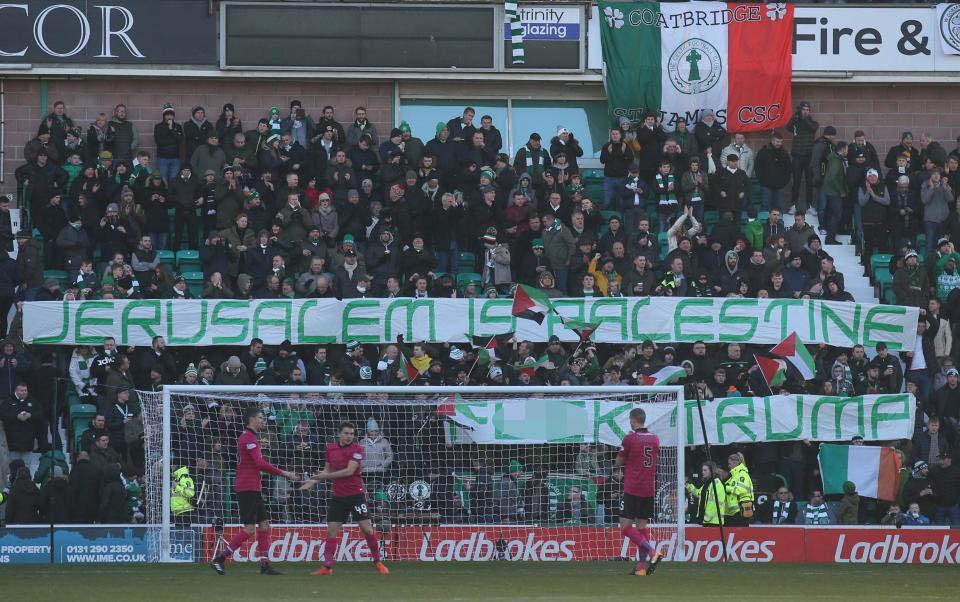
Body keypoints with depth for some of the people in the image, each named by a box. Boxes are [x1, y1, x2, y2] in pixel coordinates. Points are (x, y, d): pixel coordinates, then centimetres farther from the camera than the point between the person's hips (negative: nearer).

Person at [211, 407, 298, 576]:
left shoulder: (247, 437, 19)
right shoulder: (249, 438, -13)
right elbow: (260, 463, -21)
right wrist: (283, 473, -18)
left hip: (253, 489, 10)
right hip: (247, 488, -10)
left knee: (264, 526, 7)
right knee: (249, 529, -11)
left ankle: (265, 564, 6)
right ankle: (219, 559, -8)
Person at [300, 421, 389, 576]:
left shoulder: (356, 449, -9)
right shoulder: (331, 448, 6)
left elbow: (349, 471, -19)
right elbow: (327, 470, 18)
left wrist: (324, 476, -18)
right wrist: (314, 481, 4)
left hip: (356, 494, -4)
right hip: (338, 496, 4)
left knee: (367, 528, -6)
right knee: (331, 531, -1)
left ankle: (378, 563, 8)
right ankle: (327, 567, 2)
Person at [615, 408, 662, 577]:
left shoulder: (630, 439, -11)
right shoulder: (655, 439, 7)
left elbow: (619, 462, 0)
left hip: (632, 489, -6)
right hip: (649, 489, 6)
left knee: (625, 527, -4)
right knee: (642, 526, 10)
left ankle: (652, 551, -20)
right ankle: (642, 565, 5)